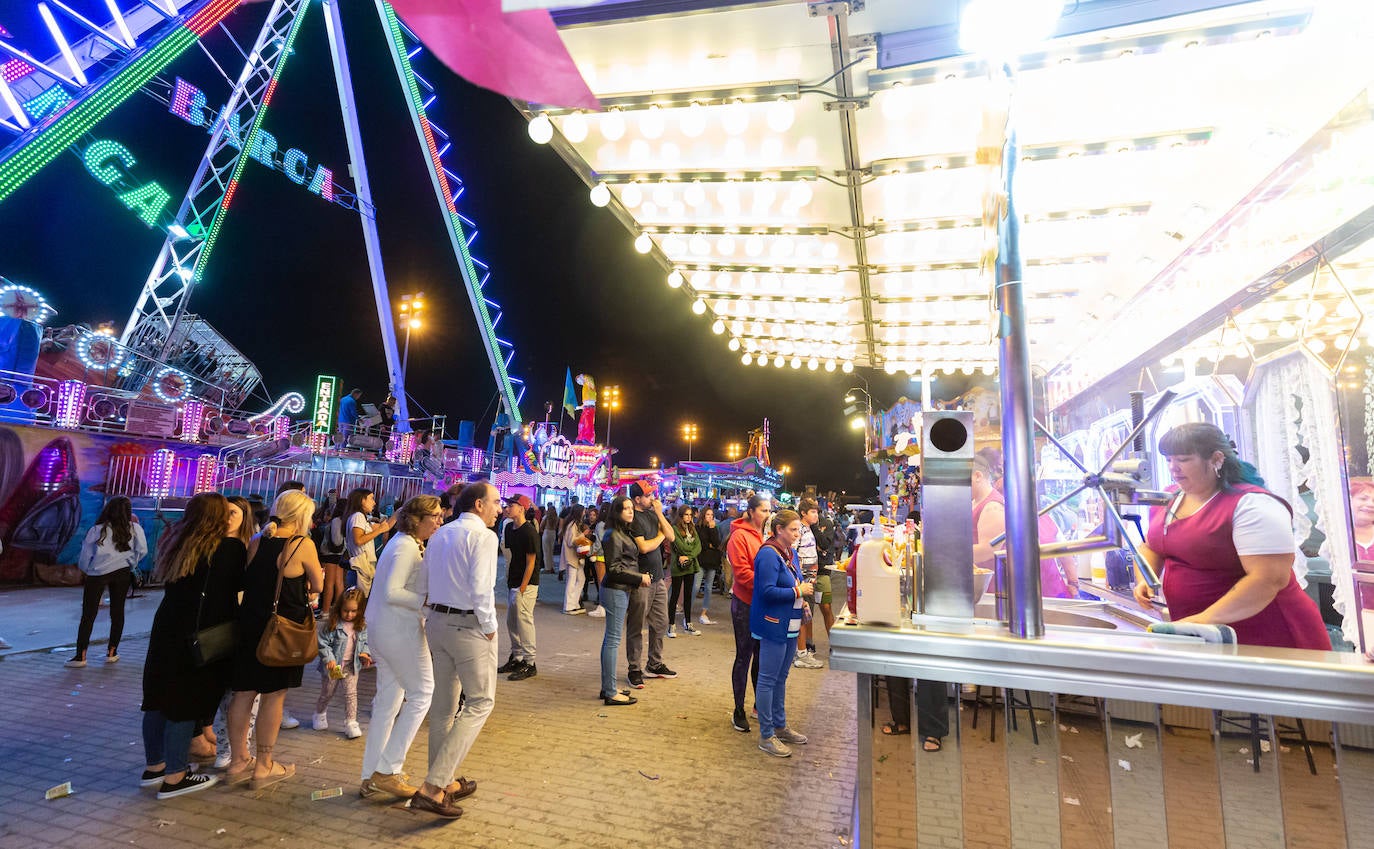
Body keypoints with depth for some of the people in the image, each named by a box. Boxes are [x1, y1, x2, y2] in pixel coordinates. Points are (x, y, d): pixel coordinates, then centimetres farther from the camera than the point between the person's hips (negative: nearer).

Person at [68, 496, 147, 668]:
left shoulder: (97, 530, -4)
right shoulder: (134, 528, -2)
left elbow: (84, 557, -2)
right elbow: (142, 550, -7)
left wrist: (86, 570, 16)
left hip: (97, 574, -1)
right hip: (122, 573, 1)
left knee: (88, 615, 5)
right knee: (117, 612, 10)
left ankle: (80, 656, 5)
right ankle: (111, 653, 15)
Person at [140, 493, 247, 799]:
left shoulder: (175, 541, 3)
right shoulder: (231, 548, -15)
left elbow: (165, 579, 14)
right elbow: (238, 585, -6)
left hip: (167, 630, 7)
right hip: (200, 637, -7)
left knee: (160, 698, 17)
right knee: (187, 704, 3)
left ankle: (154, 766, 32)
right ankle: (174, 778, 13)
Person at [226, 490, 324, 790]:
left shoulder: (257, 542, 2)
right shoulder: (303, 544, -14)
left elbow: (249, 581, 10)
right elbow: (318, 587, -6)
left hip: (249, 622, 6)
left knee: (244, 692, 15)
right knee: (274, 695, 6)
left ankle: (239, 760, 27)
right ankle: (264, 766, 17)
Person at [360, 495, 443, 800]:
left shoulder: (404, 543, 14)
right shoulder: (407, 547, -17)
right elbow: (392, 592, -24)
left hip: (381, 628, 10)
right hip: (400, 629, -10)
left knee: (388, 700, 15)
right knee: (422, 692, 0)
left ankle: (371, 778, 24)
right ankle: (387, 769, 5)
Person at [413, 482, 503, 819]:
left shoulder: (440, 534, 11)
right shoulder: (483, 536, -14)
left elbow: (425, 579, 12)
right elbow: (481, 587, -21)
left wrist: (436, 614, 16)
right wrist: (489, 627, -10)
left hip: (437, 621, 8)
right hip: (470, 626, -8)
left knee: (444, 705, 17)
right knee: (480, 703, 4)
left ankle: (444, 783, 29)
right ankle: (432, 786, -2)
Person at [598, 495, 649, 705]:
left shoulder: (625, 533, 13)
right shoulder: (614, 535, -15)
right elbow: (614, 568, -17)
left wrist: (640, 577, 6)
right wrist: (639, 578, -12)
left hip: (621, 590, 10)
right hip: (615, 591, -10)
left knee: (611, 638, 14)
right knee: (613, 639, -4)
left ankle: (607, 688, 23)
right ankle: (610, 693, 2)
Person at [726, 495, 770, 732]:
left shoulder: (767, 536, 7)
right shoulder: (740, 536, -13)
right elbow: (742, 572, -19)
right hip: (746, 604, -6)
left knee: (761, 657, 16)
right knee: (744, 657, 4)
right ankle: (739, 711, 17)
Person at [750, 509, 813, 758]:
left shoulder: (791, 553, 10)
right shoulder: (769, 555, -19)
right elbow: (767, 591, -24)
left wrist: (801, 597, 2)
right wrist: (798, 592, -18)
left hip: (790, 626, 10)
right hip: (773, 625, -10)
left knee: (781, 678, 20)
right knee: (768, 680, 1)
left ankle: (779, 726, 33)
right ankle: (766, 735, 11)